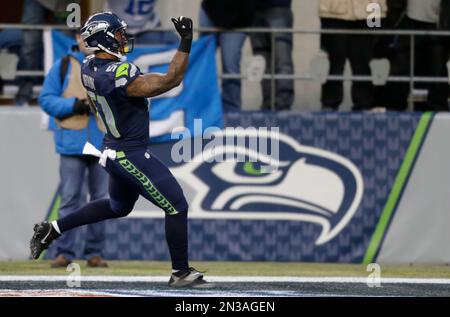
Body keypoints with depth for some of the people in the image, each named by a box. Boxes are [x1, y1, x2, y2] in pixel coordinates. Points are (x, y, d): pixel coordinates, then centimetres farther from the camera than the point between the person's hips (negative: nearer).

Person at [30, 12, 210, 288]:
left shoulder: (89, 68, -2)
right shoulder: (120, 76, -28)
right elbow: (171, 81, -28)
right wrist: (186, 44, -27)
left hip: (112, 150, 9)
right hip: (132, 156, -9)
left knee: (118, 207, 30)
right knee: (177, 207, 1)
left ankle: (52, 229, 31)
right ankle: (181, 273, 9)